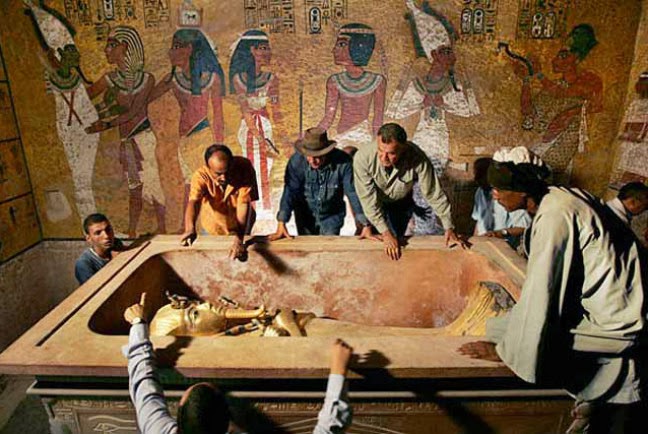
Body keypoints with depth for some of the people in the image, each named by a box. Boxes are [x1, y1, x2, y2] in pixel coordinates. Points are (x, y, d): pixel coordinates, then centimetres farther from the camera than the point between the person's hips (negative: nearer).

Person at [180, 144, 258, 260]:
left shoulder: (244, 168, -30)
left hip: (240, 229, 0)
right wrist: (190, 230, -65)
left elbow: (243, 206, -35)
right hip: (213, 230, 1)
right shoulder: (201, 176, -29)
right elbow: (193, 202, -45)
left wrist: (239, 240, -46)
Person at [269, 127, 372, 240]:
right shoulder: (297, 161, -23)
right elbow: (289, 192, -25)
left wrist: (365, 225, -22)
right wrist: (281, 224, -32)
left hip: (332, 216, 0)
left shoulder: (343, 162, -23)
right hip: (305, 216, 1)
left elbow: (353, 193, -21)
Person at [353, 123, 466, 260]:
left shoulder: (418, 159, -36)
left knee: (395, 244, 8)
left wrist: (449, 228, -18)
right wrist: (385, 232, -31)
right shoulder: (363, 158, -37)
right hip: (375, 204, 0)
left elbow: (434, 194, -24)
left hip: (401, 203, 1)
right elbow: (367, 198, -30)